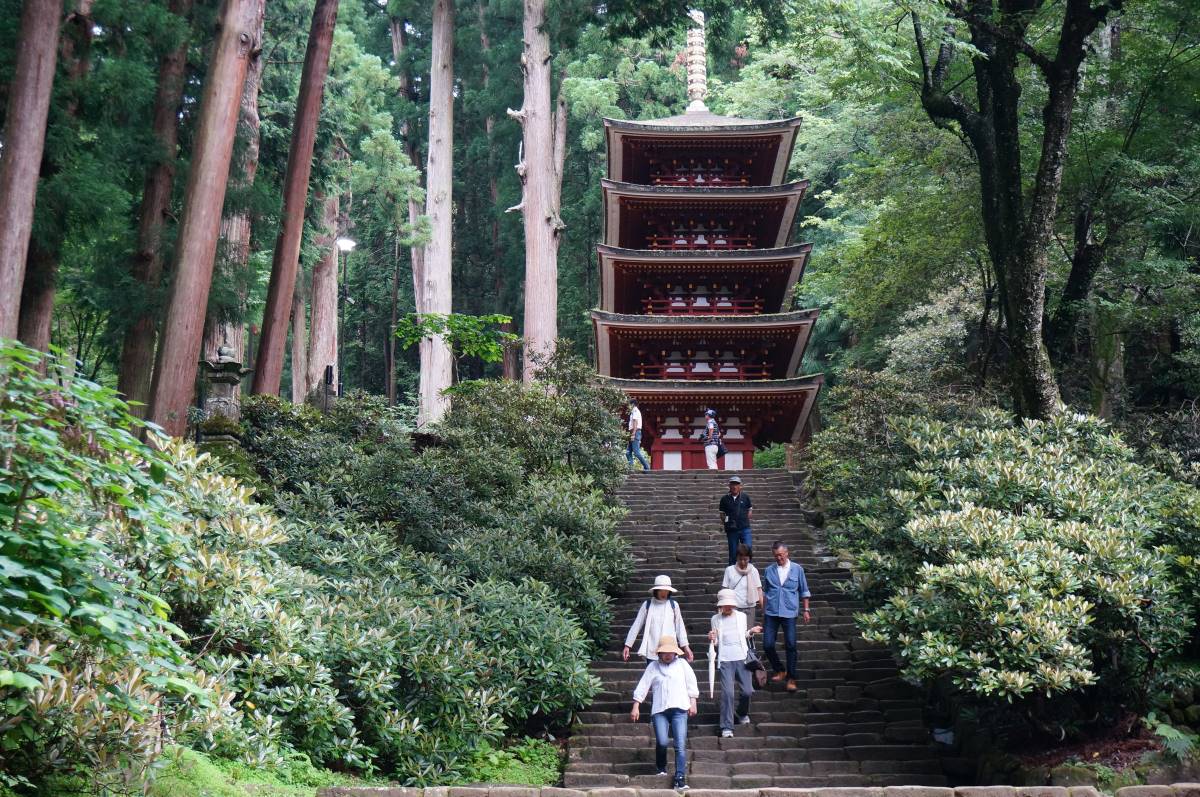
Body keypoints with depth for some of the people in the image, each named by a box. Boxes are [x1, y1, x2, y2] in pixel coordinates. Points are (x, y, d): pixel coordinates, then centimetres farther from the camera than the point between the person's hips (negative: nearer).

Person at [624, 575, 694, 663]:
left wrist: (685, 646, 8)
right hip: (651, 652, 0)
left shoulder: (673, 605, 5)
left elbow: (679, 627, 11)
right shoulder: (647, 605, 3)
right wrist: (627, 645, 6)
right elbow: (636, 626, 7)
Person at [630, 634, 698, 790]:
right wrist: (636, 707, 4)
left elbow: (691, 684, 14)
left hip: (679, 709, 0)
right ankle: (661, 768, 16)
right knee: (661, 742, -12)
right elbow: (643, 686, 8)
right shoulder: (653, 666, 9)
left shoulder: (682, 664, 10)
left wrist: (693, 703, 9)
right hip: (659, 710, 0)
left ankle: (680, 778, -9)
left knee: (681, 744, -9)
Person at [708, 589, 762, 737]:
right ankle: (727, 727, -6)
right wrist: (712, 639, -10)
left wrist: (751, 632, 5)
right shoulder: (716, 619, 6)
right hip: (725, 660, -2)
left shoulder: (741, 616, 11)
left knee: (747, 691, -3)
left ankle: (742, 714, 29)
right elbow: (716, 642, 11)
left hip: (741, 658, 2)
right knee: (727, 692, -12)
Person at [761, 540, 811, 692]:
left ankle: (791, 678, 8)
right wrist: (763, 611, 14)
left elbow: (804, 591, 11)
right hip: (771, 613, 2)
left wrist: (806, 610, 6)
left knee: (791, 645, -3)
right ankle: (779, 671, 19)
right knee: (768, 644, -3)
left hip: (789, 613, -2)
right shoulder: (769, 570, 8)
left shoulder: (797, 569, 5)